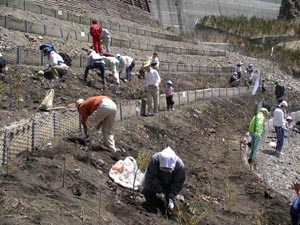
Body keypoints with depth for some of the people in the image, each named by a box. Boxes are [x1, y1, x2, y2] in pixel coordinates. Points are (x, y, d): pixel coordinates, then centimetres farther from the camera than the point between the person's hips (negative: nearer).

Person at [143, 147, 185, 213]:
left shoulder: (180, 166, -31)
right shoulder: (155, 160, -35)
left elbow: (178, 184, -22)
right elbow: (150, 177, -29)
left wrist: (171, 198, -32)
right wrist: (159, 191, -32)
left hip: (168, 187, 0)